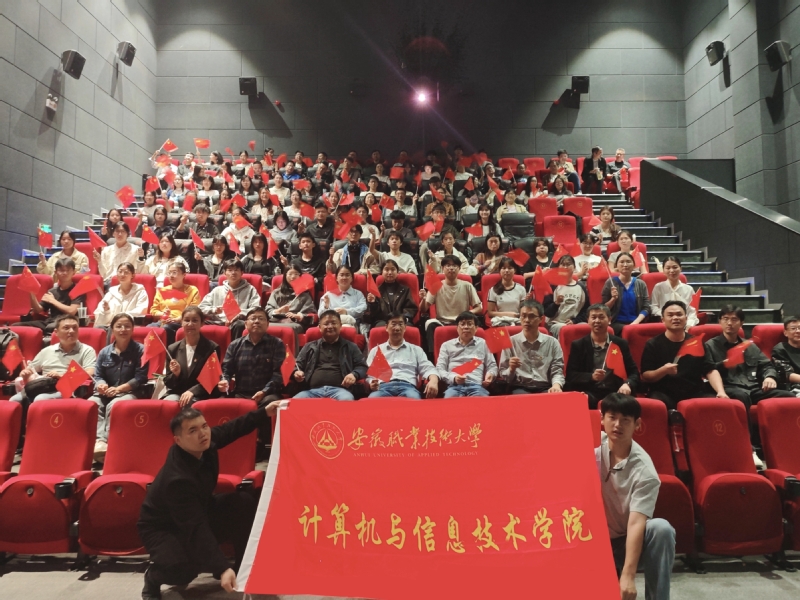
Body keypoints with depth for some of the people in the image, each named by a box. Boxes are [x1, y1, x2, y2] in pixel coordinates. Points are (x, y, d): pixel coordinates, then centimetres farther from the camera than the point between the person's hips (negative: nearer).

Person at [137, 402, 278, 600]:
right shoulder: (177, 479, -38)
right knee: (182, 568, -36)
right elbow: (196, 529, -42)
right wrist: (222, 569, -48)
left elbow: (231, 428, 3)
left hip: (199, 510, 8)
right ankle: (153, 577, 2)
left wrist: (265, 413, -5)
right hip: (162, 527, -7)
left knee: (244, 502, -12)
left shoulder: (205, 442, -18)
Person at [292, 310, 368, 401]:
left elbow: (362, 366, 16)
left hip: (339, 389, -1)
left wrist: (354, 375, -6)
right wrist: (296, 373, 2)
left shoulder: (350, 347, 21)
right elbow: (297, 365, 26)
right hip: (312, 390, 2)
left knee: (347, 400, -38)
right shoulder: (309, 347, 25)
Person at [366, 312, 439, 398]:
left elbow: (428, 368, 12)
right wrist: (371, 383, -8)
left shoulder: (416, 349, 26)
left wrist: (433, 381, -12)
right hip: (383, 386, 0)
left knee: (414, 400, -40)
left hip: (407, 386, 0)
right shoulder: (376, 350, 27)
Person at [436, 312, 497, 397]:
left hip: (476, 385, 1)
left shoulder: (483, 344, 24)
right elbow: (440, 368, 11)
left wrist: (490, 375, -3)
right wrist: (453, 378, -9)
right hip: (454, 385, -1)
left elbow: (492, 366, 21)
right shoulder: (447, 345, 21)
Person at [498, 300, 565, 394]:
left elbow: (557, 371, 5)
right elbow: (503, 376, 9)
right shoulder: (510, 342, 8)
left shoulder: (552, 342, 12)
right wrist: (511, 369, -14)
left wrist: (556, 385, -17)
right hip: (520, 389, -2)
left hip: (545, 388, 2)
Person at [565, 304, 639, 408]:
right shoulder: (578, 345, 10)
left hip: (614, 393, 2)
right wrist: (591, 376, -15)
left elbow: (634, 372, 13)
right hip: (589, 392, -2)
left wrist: (627, 384, -10)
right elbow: (570, 376, 4)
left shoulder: (621, 344, 16)